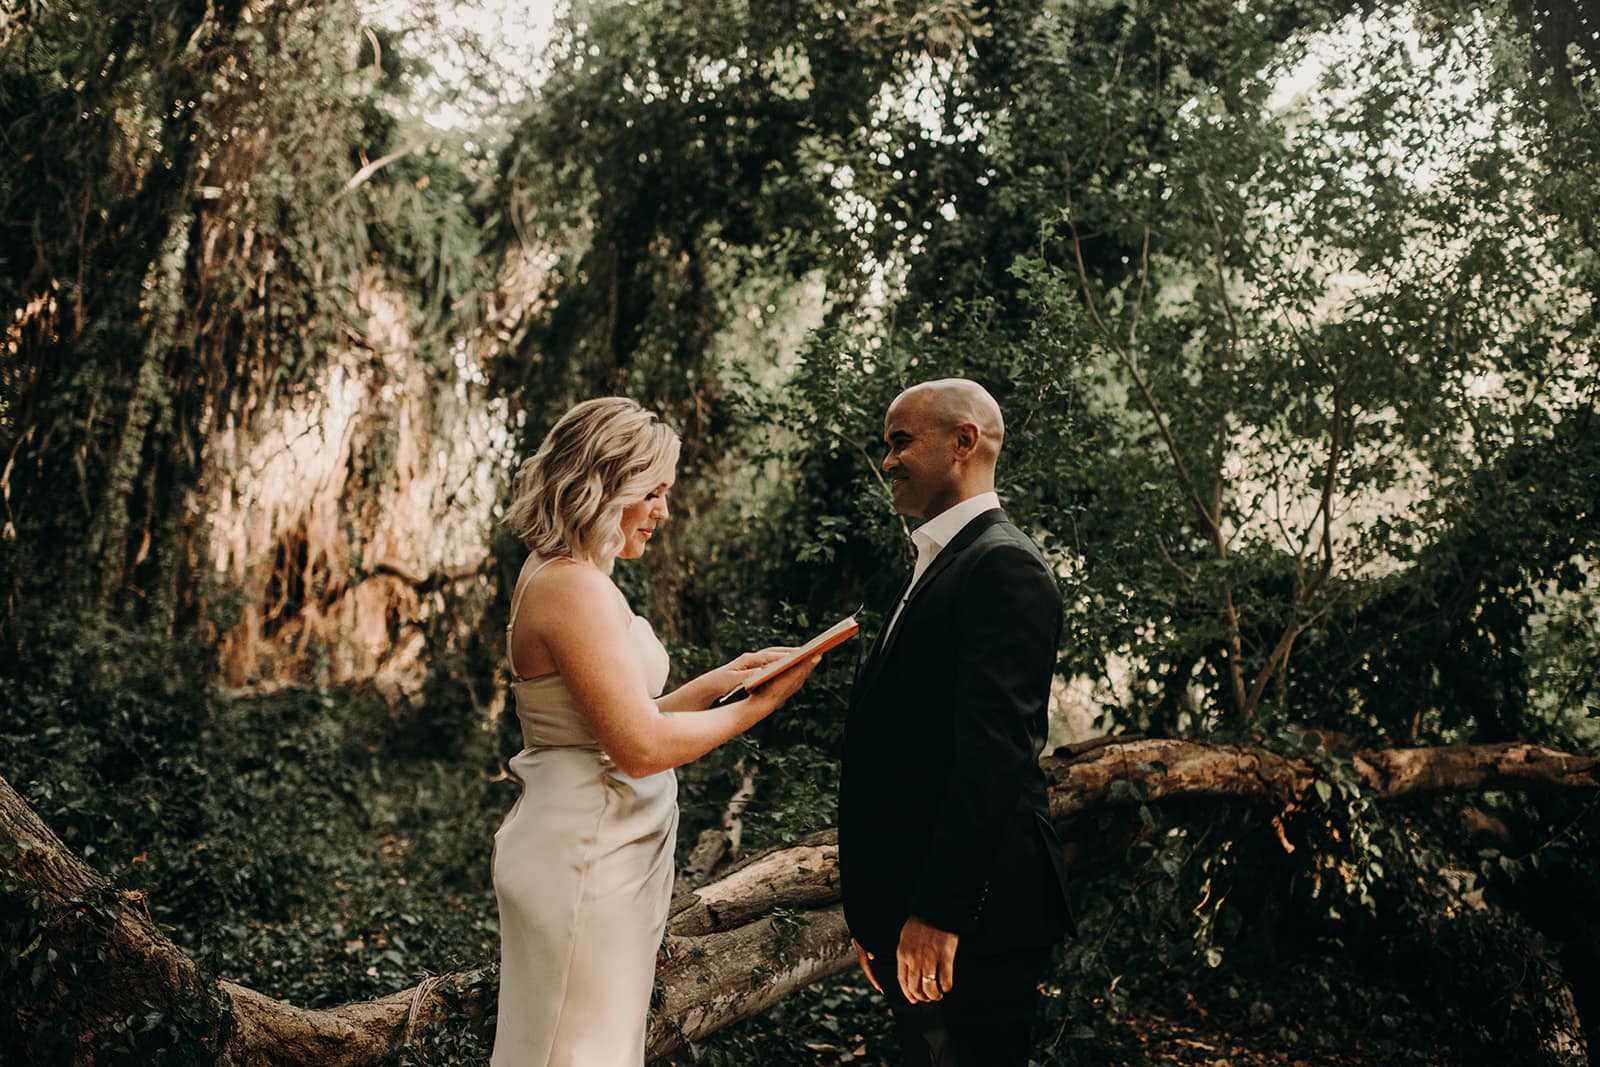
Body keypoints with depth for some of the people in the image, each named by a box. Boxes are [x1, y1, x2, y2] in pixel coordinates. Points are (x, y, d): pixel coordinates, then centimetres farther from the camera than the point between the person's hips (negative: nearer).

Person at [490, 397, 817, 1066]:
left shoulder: (567, 579, 11)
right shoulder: (575, 587, -20)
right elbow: (641, 747, -22)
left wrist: (714, 682, 5)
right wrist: (761, 705, -12)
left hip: (601, 854, 10)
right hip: (584, 863, -10)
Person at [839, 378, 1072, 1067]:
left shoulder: (1004, 566, -13)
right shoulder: (935, 570, 17)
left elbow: (995, 753, -21)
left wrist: (938, 913, -22)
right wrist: (874, 914, 17)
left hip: (971, 920, -9)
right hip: (910, 909, 9)